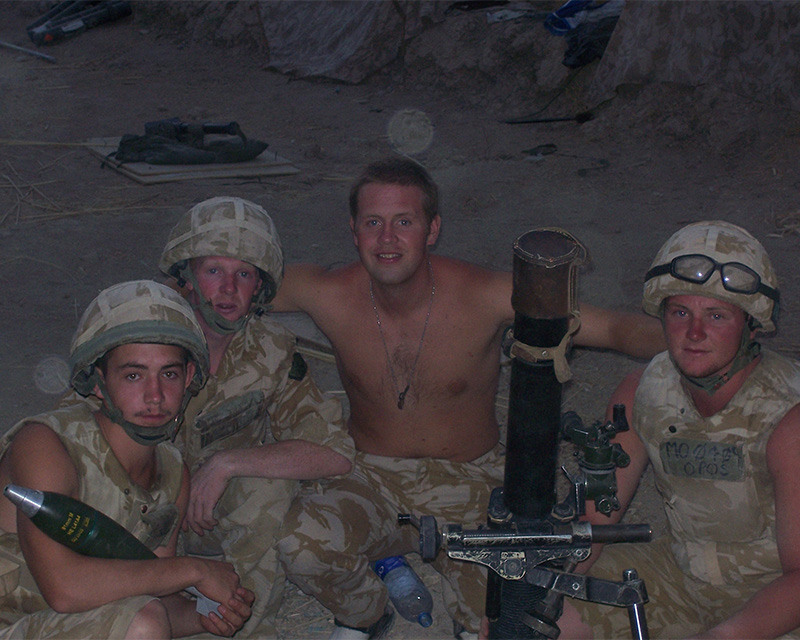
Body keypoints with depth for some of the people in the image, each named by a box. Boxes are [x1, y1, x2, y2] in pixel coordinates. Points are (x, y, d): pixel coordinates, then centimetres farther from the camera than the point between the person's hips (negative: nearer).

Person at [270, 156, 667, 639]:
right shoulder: (330, 295, -12)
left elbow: (615, 328, -19)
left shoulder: (486, 296, -18)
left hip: (470, 485, -1)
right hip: (374, 481, 1)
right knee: (304, 545, -30)